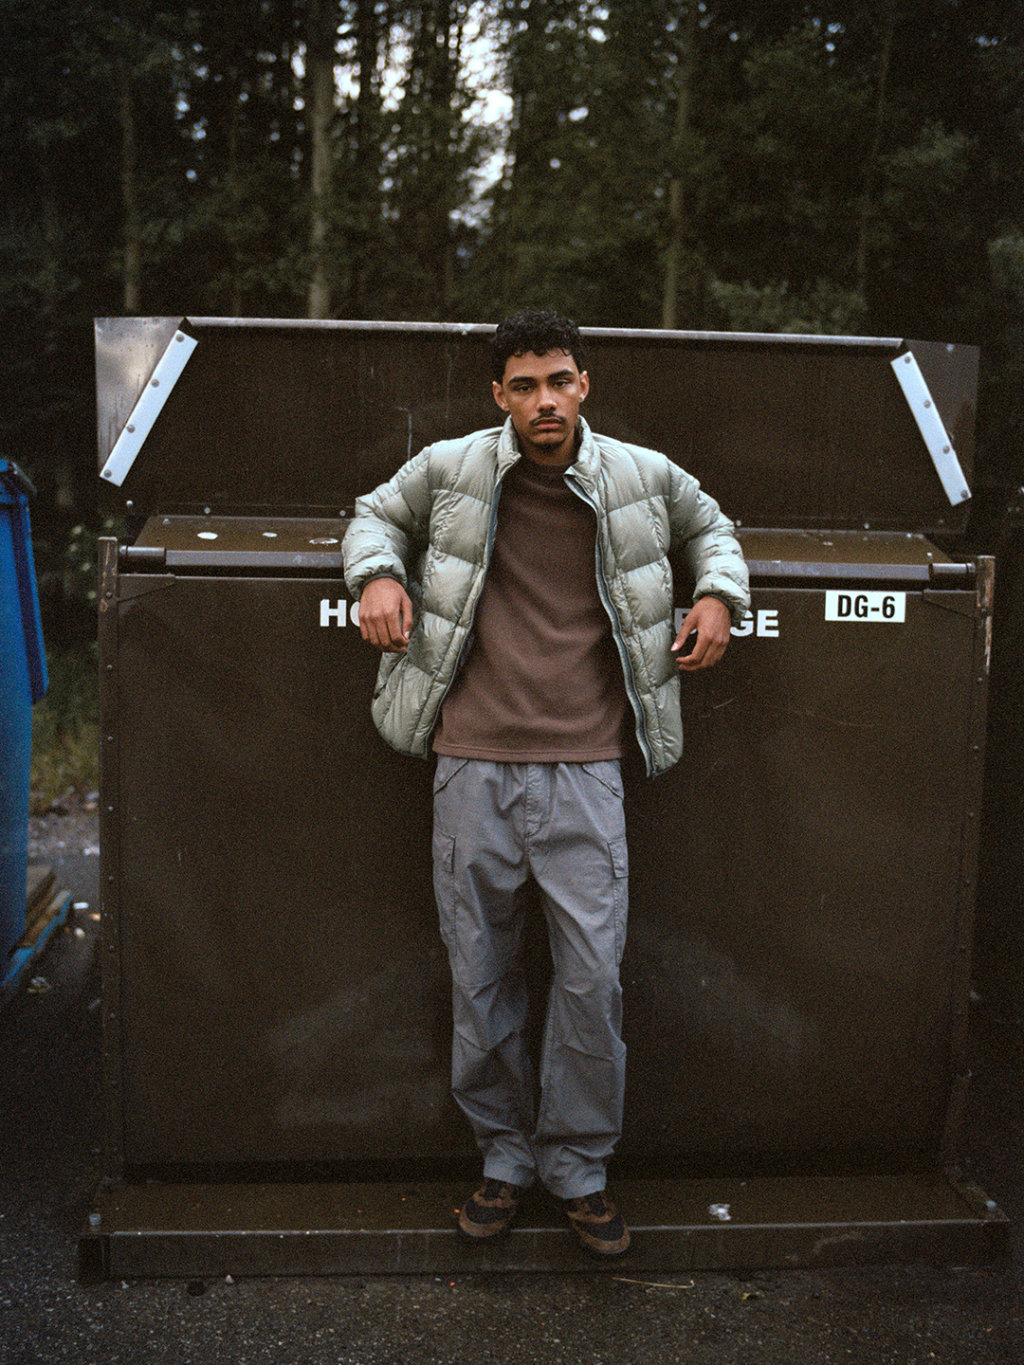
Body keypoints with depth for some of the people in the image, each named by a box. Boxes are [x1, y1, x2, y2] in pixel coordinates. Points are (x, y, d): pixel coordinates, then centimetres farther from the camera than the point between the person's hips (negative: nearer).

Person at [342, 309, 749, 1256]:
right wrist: (378, 574, 1)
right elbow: (375, 515, 22)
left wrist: (720, 594, 7)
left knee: (593, 974, -1)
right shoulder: (450, 469, 4)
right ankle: (504, 1156, 28)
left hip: (584, 769, 0)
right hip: (474, 763, 1)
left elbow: (709, 527, 26)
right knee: (480, 976, 8)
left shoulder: (643, 476, 6)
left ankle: (579, 1166, 21)